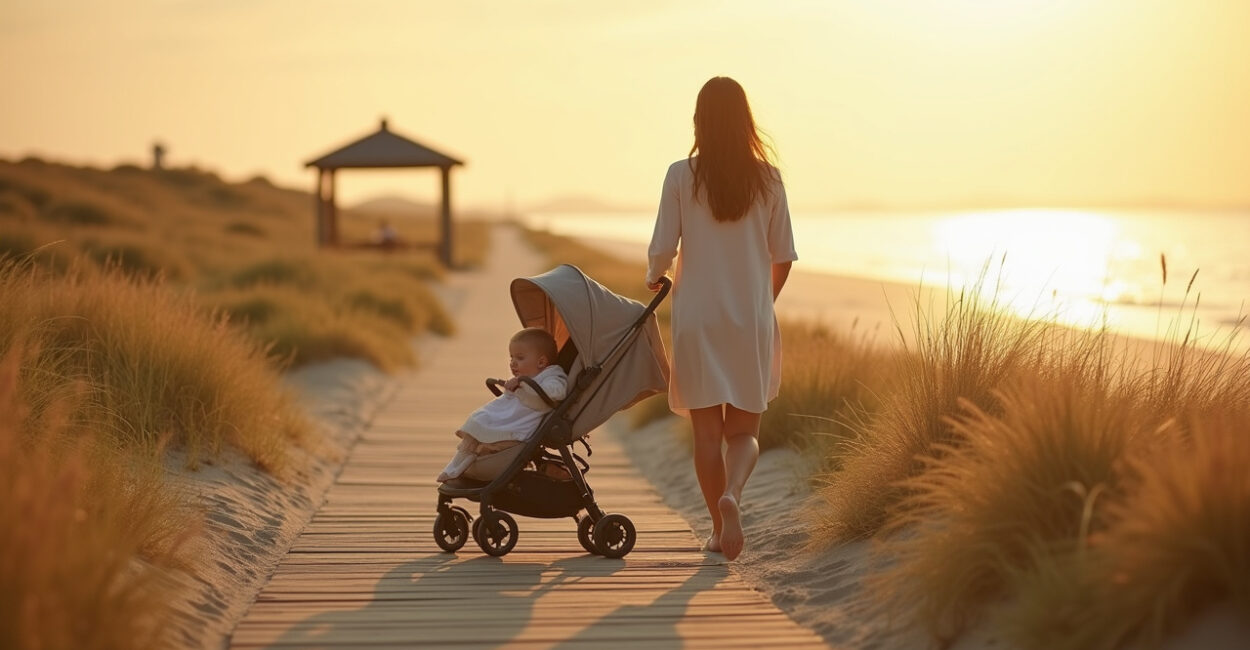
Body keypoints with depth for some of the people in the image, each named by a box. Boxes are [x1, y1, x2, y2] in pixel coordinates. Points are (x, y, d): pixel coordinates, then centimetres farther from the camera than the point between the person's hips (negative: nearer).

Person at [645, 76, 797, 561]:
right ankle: (731, 494, -18)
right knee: (744, 430, 10)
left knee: (707, 430, 9)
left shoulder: (681, 176, -7)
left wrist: (654, 278, 16)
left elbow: (662, 249, -7)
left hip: (697, 317, -1)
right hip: (752, 320, 1)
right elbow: (783, 257, 2)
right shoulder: (767, 178, -2)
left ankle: (719, 529, 11)